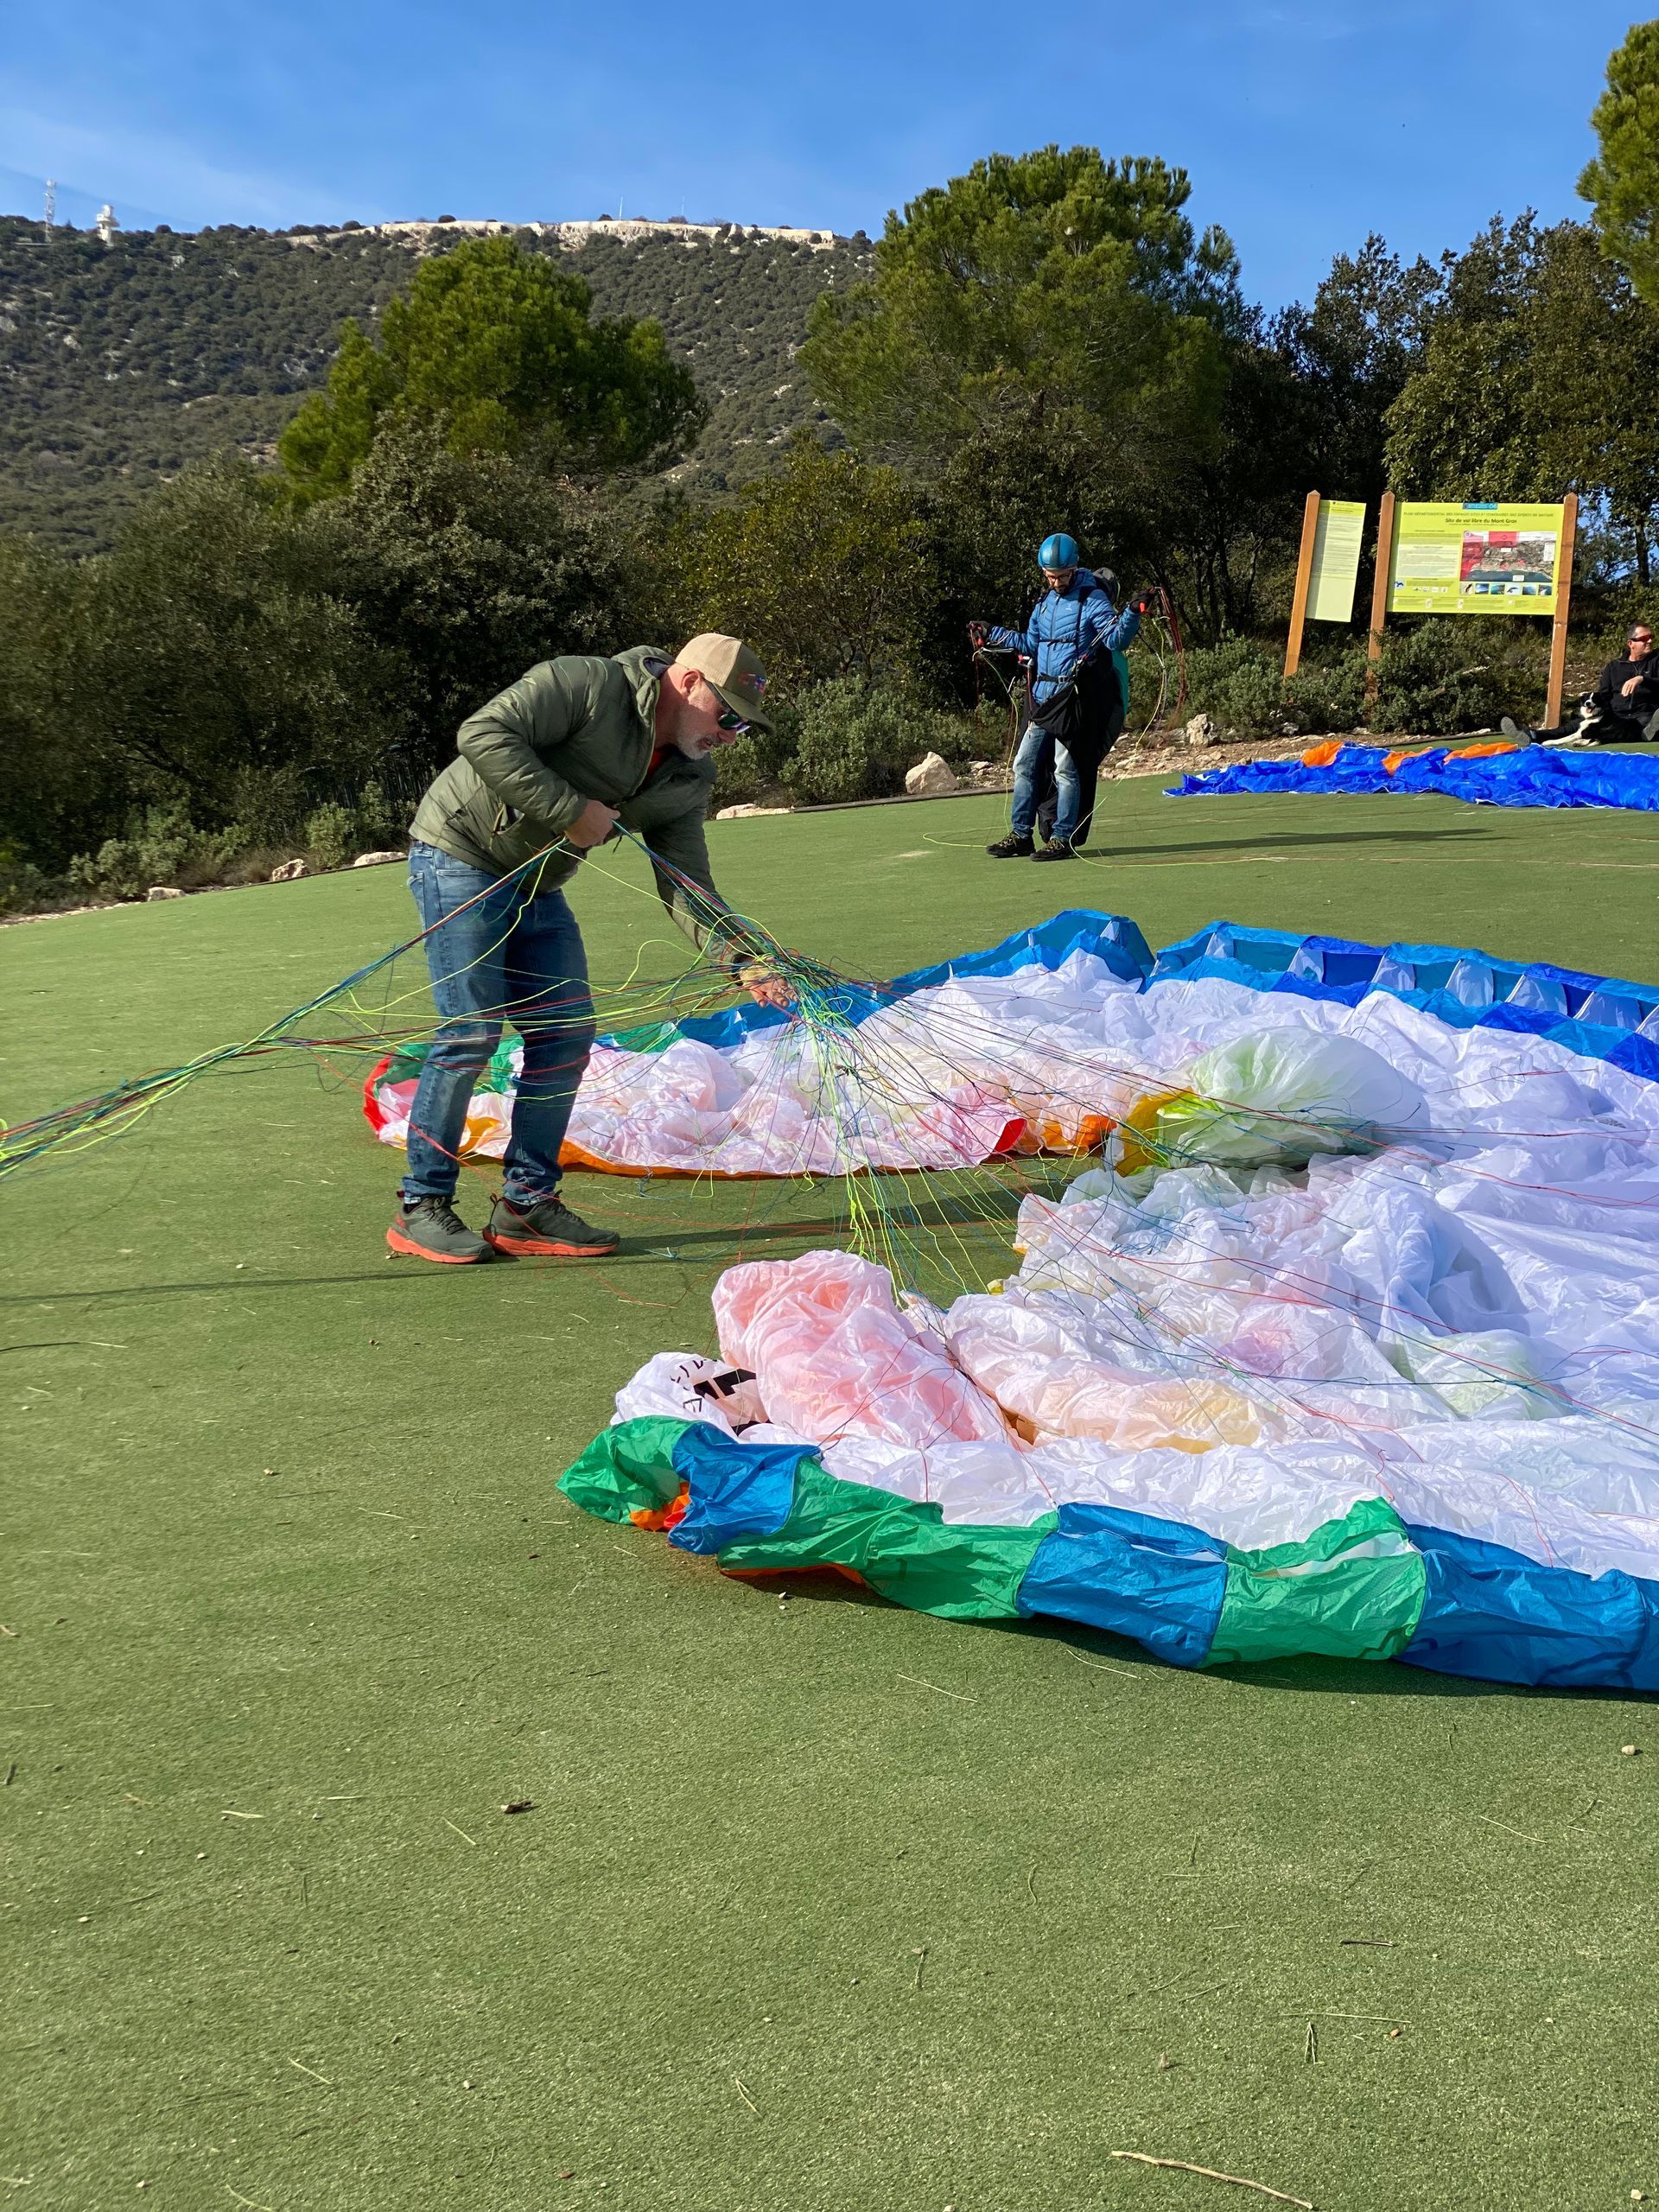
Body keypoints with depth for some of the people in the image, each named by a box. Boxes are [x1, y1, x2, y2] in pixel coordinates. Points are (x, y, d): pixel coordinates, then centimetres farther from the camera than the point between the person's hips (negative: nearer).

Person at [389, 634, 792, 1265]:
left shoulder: (688, 781, 2)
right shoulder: (585, 684, -20)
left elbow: (686, 887, -2)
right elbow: (483, 734, -29)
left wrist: (743, 960, -18)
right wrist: (571, 810, -29)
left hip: (537, 887, 8)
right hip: (460, 853, -8)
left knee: (566, 1035, 0)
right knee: (471, 1029, -12)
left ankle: (527, 1206, 9)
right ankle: (420, 1208, -2)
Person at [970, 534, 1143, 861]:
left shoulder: (1092, 599, -6)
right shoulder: (1045, 603, 16)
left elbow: (1115, 639, -16)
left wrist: (1132, 614, -33)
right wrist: (992, 634, 26)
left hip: (1076, 696, -8)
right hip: (1044, 696, 8)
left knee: (1066, 769, -6)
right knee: (1025, 765, 9)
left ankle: (1063, 840, 0)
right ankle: (1021, 836, 16)